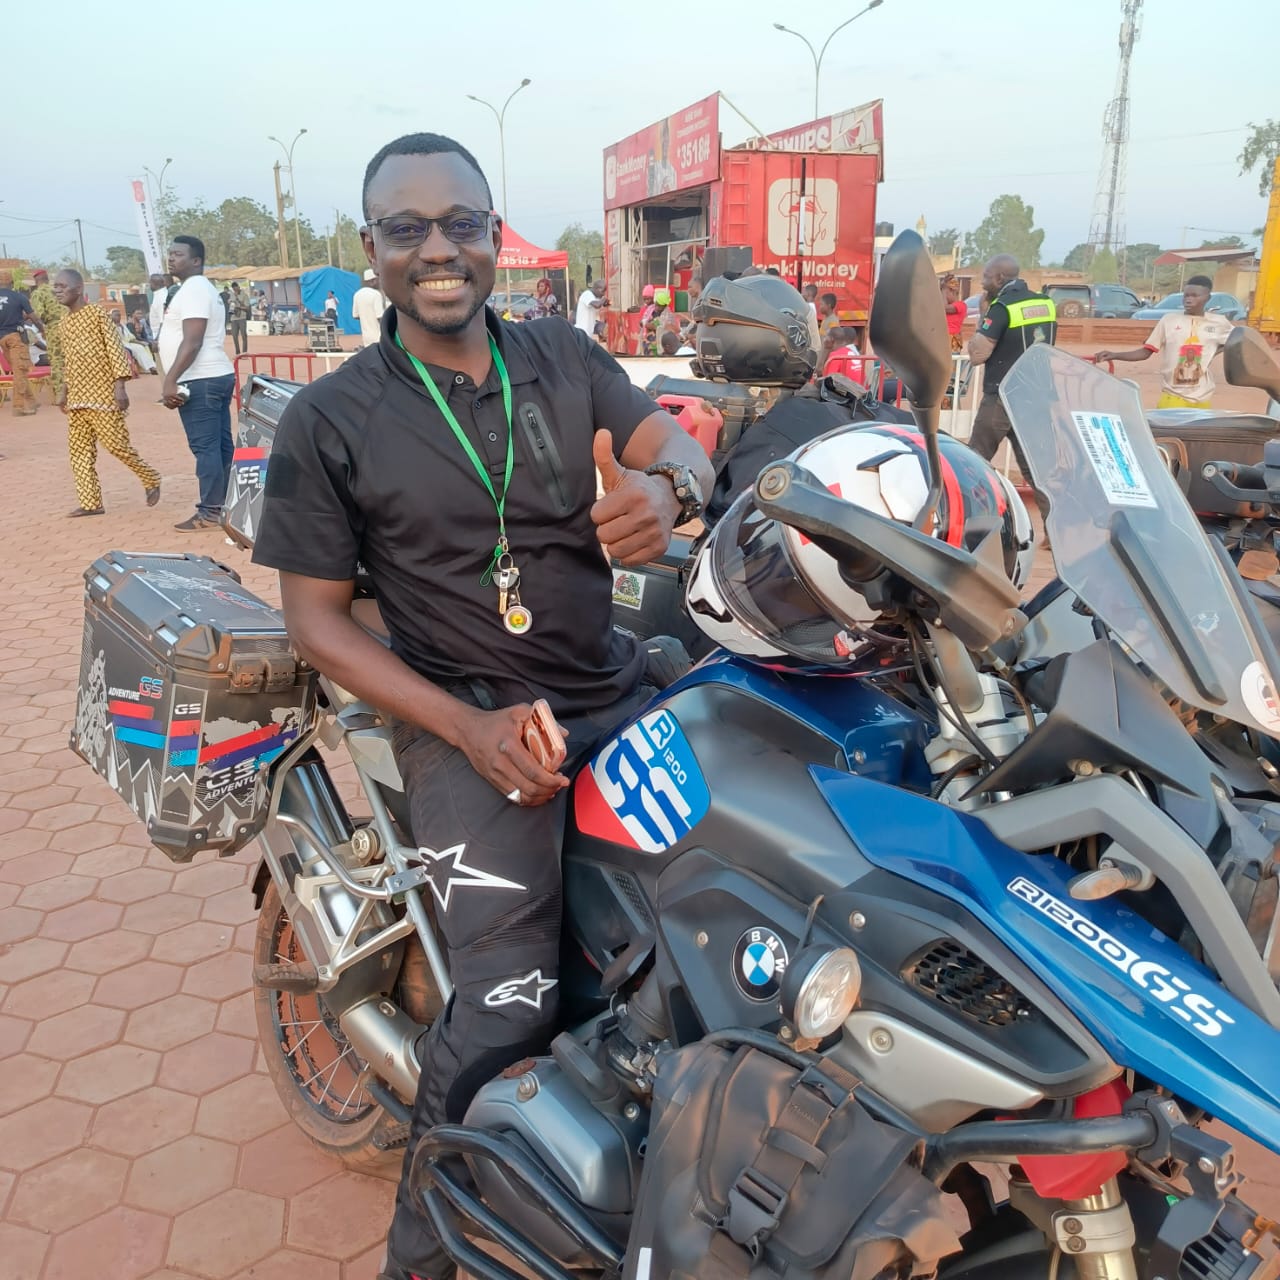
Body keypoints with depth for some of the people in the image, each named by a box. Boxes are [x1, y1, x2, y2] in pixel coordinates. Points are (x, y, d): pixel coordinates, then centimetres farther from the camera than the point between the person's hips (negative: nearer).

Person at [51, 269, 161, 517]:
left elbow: (116, 349, -12)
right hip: (77, 397, 8)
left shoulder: (97, 314, -7)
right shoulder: (65, 322, 14)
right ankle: (90, 503, 7)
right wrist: (64, 390, 19)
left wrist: (120, 385, -19)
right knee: (79, 450, 3)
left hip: (103, 394, -8)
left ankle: (151, 479, 14)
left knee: (116, 444, -8)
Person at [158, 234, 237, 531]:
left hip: (200, 381, -11)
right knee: (221, 445, 10)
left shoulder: (193, 289, -12)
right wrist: (174, 380, 26)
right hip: (216, 377, 11)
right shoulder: (201, 288, 21)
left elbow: (192, 342, -22)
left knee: (205, 447, -8)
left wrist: (170, 380, -24)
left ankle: (210, 512, -5)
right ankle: (228, 505, 15)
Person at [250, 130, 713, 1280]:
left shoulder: (566, 357, 9)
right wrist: (469, 728, -15)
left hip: (616, 690, 5)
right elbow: (317, 618, -2)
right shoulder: (329, 418, 0)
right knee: (510, 1002, -16)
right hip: (464, 715, -4)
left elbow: (679, 447, -3)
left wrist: (666, 491, -30)